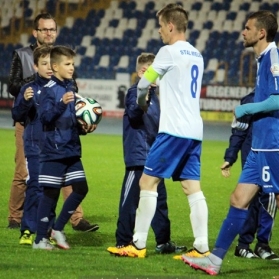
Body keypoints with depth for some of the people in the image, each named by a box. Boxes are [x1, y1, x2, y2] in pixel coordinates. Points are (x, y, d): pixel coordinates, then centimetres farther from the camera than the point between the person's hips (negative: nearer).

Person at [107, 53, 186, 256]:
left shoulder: (153, 93, 16)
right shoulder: (135, 91, -10)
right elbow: (133, 114, -29)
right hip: (138, 157, -9)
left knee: (160, 199, 12)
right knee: (131, 200, -4)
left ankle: (163, 242, 18)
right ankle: (123, 243, 0)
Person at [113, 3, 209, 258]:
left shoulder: (170, 52, -8)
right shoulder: (196, 55, 15)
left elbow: (144, 84, -1)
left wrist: (142, 102, 19)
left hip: (174, 130, -8)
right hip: (194, 130, 8)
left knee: (148, 182, -3)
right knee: (193, 188, 5)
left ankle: (139, 245, -4)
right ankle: (201, 248, -1)